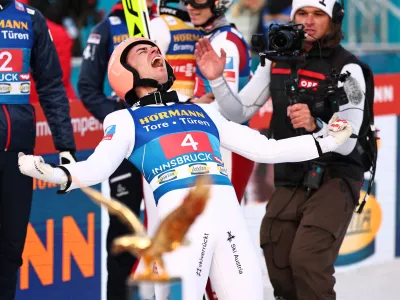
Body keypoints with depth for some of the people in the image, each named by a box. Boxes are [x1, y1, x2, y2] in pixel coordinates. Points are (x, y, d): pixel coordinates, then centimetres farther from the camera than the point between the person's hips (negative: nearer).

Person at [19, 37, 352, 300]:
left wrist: (328, 142, 26)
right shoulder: (125, 120, 17)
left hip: (228, 208, 4)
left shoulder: (205, 113, 29)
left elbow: (264, 148, 29)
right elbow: (97, 167, 2)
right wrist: (53, 174, -17)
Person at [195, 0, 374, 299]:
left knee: (306, 259, -22)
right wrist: (216, 79, -8)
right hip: (290, 181, 6)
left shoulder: (347, 68, -13)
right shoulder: (277, 60, 4)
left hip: (335, 181, -6)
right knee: (279, 268, 4)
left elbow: (345, 144, -19)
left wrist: (314, 125, -39)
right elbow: (240, 112, 8)